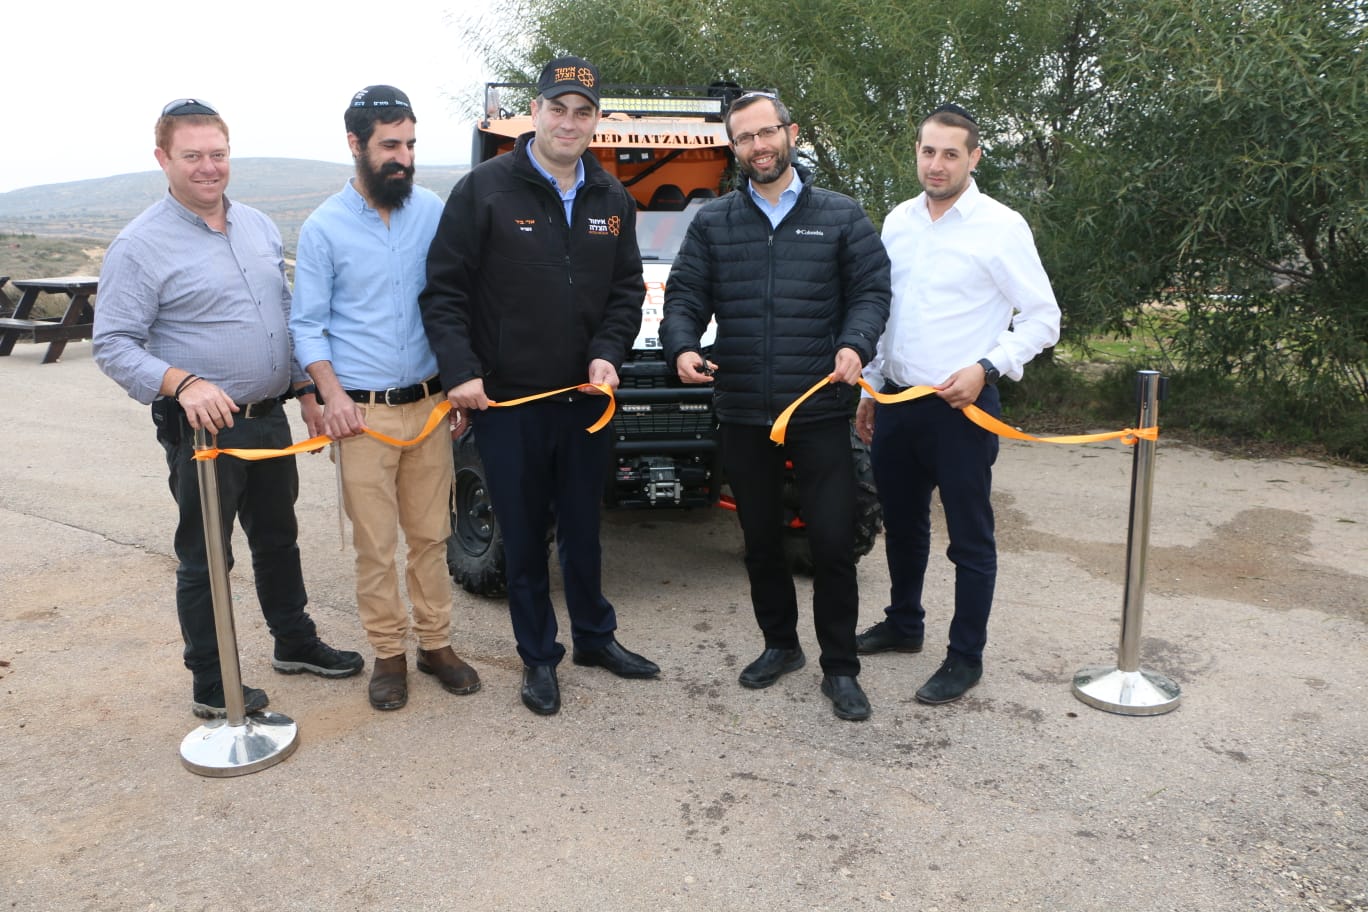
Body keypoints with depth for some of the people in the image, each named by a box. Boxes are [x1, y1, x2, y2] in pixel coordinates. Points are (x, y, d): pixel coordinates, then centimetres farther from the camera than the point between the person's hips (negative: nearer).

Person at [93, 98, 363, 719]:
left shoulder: (258, 226, 8)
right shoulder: (139, 246, -12)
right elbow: (113, 345, -14)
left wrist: (305, 388, 13)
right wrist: (183, 383, -30)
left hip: (270, 419, 6)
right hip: (202, 428, -6)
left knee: (278, 539, 20)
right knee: (205, 560, 5)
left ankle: (295, 643, 38)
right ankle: (211, 689, 18)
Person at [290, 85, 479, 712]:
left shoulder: (433, 211, 4)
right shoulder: (323, 228, -2)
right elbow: (306, 324, 1)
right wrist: (331, 392, -12)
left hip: (428, 403, 2)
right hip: (362, 412, -2)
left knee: (431, 534, 11)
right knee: (375, 544, 4)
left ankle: (435, 643, 25)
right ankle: (388, 654, 19)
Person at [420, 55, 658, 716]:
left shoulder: (612, 200, 8)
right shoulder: (486, 188, -7)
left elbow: (627, 289, 12)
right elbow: (443, 290, -7)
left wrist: (608, 353, -5)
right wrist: (461, 370, -16)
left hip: (585, 397, 4)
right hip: (506, 399, -3)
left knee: (583, 528, 17)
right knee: (523, 536, 8)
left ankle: (594, 636, 35)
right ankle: (538, 656, 24)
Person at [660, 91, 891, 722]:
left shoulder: (841, 216, 5)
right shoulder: (712, 223, 10)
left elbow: (872, 290, 1)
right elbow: (684, 296, 6)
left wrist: (855, 344, -17)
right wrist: (682, 347, -14)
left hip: (820, 411, -2)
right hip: (741, 414, 3)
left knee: (833, 542, -2)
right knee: (760, 540, 14)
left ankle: (840, 668, 14)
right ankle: (780, 645, 33)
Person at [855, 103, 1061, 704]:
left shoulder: (1001, 227, -8)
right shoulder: (899, 222, 8)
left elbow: (1042, 319, -6)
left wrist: (985, 369, -18)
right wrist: (870, 390, 14)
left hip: (960, 407, -6)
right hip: (896, 403, 6)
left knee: (970, 538, 4)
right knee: (901, 524, 19)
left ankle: (965, 659, 18)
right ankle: (903, 624, 39)